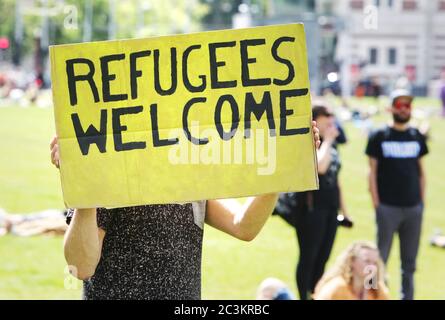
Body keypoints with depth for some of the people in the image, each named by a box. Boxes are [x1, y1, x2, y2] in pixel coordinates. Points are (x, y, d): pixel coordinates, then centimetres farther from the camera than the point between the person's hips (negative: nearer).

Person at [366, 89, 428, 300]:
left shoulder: (417, 137, 10)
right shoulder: (379, 137, -1)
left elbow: (420, 171, 14)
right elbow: (373, 172, -1)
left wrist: (422, 201, 8)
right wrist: (376, 203, -6)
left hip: (413, 207, 4)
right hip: (388, 207, -4)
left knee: (409, 259, 10)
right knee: (380, 258, -1)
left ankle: (407, 296, 18)